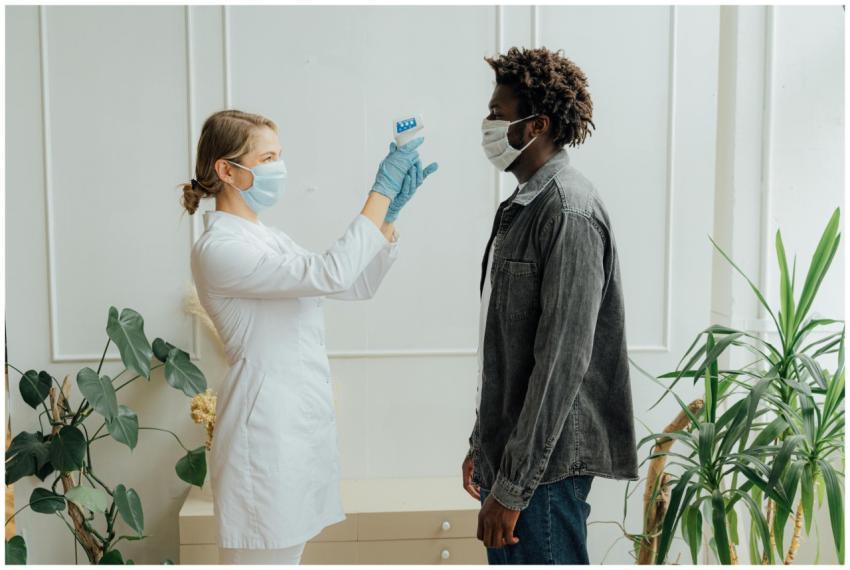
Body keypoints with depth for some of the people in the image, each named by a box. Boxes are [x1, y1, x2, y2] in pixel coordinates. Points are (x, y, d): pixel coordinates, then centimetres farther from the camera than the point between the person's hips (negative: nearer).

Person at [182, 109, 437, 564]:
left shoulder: (268, 238, 12)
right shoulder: (217, 249, -15)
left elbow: (358, 285, 11)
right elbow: (329, 274, -26)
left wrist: (392, 211, 0)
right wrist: (380, 191, -21)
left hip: (301, 421, 9)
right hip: (266, 426, -9)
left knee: (284, 550, 18)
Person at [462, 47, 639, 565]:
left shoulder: (569, 212, -17)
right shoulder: (523, 206, 12)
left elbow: (562, 361, -22)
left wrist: (512, 484, -19)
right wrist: (483, 445, 17)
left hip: (544, 466, -9)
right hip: (507, 454, 9)